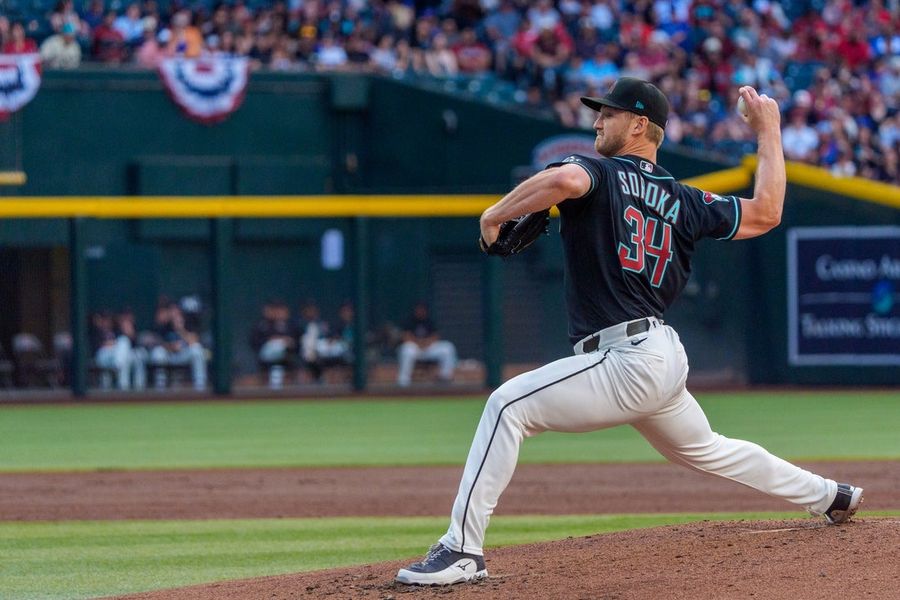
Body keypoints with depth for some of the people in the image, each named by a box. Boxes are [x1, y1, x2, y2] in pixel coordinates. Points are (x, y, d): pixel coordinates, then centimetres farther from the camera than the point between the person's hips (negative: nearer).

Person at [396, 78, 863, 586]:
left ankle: (463, 551, -23)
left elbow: (566, 180, -29)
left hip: (625, 361, -9)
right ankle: (831, 496, 42)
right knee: (705, 450, 32)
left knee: (509, 406, -14)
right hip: (666, 359, 9)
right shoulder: (683, 201, 15)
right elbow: (766, 213, 18)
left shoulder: (600, 174, -5)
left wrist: (497, 214, -14)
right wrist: (769, 133, 30)